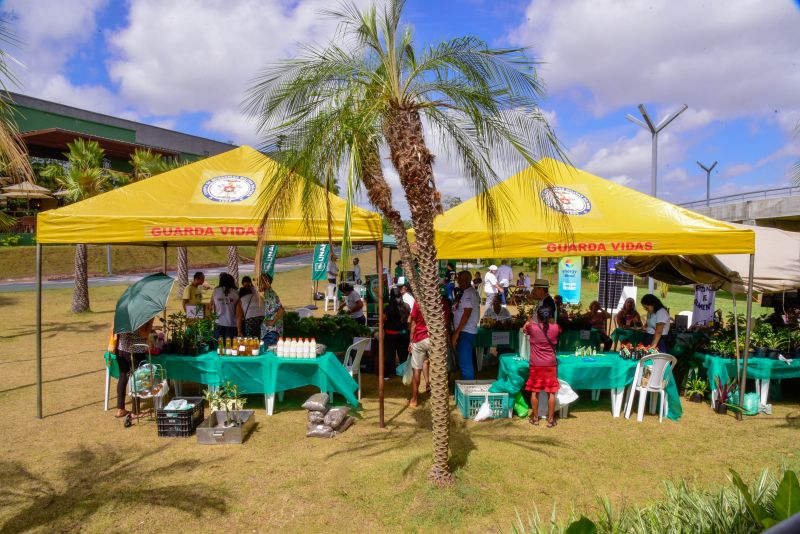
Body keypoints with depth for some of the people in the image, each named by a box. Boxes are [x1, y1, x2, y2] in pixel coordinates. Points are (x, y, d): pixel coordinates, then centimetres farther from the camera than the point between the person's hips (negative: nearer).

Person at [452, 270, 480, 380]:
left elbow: (466, 314, -22)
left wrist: (456, 333, -21)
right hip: (465, 331, 10)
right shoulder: (471, 292, 15)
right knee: (464, 361, 17)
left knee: (465, 362, -6)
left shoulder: (468, 293, -15)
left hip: (465, 332, -10)